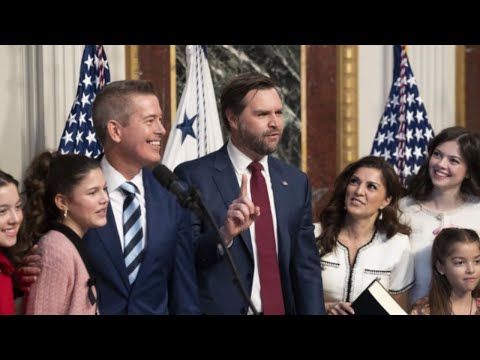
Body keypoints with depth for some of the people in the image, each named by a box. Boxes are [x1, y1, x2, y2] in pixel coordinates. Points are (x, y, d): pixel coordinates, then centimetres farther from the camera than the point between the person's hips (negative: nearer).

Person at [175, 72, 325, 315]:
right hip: (220, 308, -4)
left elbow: (306, 267, 5)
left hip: (283, 309, 5)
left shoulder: (295, 182, 4)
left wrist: (312, 311, -4)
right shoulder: (194, 176, -10)